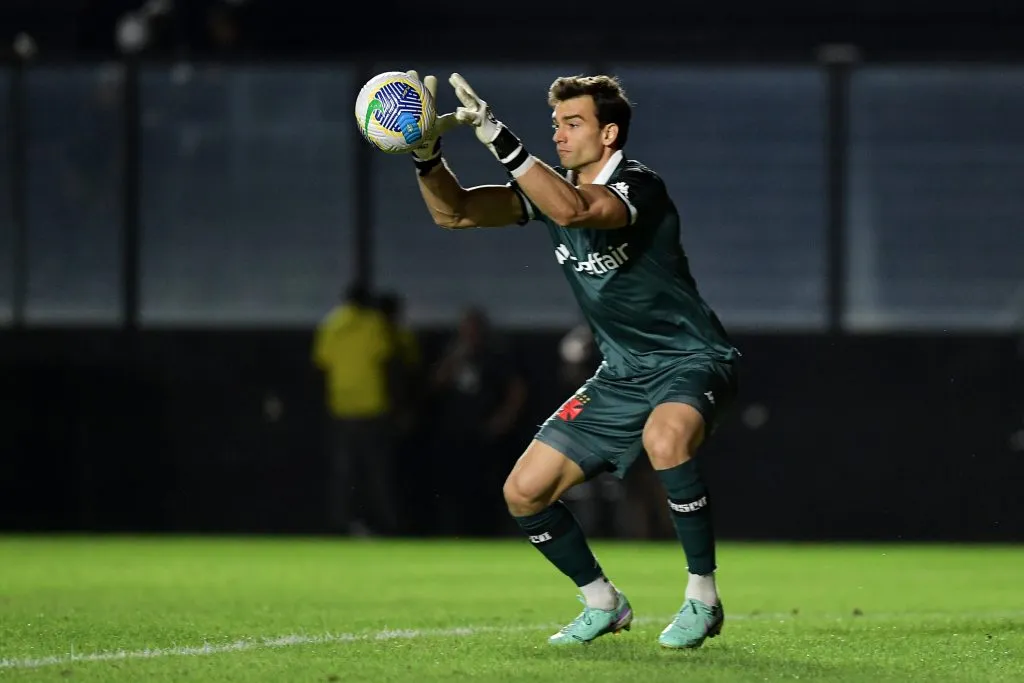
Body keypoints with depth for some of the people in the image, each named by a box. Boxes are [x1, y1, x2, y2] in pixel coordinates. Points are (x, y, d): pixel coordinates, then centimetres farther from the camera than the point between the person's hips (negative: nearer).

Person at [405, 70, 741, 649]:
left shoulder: (638, 187, -20)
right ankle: (603, 604, 22)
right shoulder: (552, 187, 3)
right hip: (623, 373, 8)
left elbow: (573, 210, -42)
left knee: (664, 437, -41)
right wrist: (427, 151, -21)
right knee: (524, 493, 0)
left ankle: (703, 600, -24)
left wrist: (500, 138, -44)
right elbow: (454, 212, -2)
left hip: (693, 360, -8)